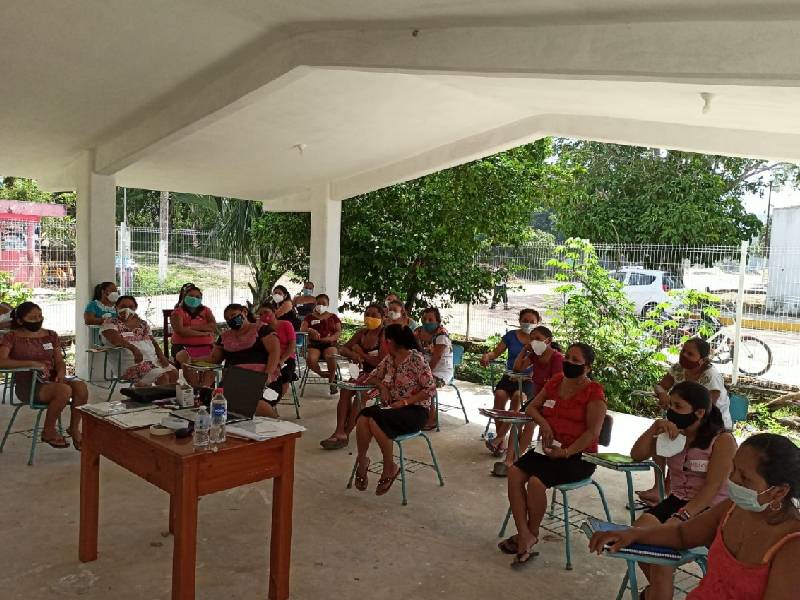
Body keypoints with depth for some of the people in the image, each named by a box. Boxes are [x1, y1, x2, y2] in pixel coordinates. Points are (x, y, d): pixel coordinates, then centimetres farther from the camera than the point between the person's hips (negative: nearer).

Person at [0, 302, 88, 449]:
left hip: (52, 379, 5)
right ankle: (48, 431, -10)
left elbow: (59, 361, 10)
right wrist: (33, 363, -24)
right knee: (64, 390, -33)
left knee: (81, 386, -27)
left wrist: (61, 373, -14)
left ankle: (74, 428, -8)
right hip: (28, 383, -4)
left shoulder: (51, 335, 13)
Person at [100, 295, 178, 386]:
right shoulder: (110, 323, 3)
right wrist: (133, 348, -32)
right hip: (131, 363, -6)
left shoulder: (142, 323, 20)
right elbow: (116, 340, -16)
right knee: (162, 377, -27)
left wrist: (161, 356, 1)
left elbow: (153, 341, 18)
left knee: (173, 373, -18)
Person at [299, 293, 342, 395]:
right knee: (310, 359, -33)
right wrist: (310, 330, -23)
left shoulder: (333, 317, 16)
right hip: (314, 344, 1)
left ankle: (332, 381, -17)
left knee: (331, 356, -36)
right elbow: (302, 328, 0)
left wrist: (330, 338, -13)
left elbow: (339, 332, 7)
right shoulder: (310, 317, 15)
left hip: (330, 344, 0)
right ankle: (321, 374, -2)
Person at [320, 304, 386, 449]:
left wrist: (360, 353, -7)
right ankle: (340, 431, -25)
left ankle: (345, 433, -20)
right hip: (366, 374, 7)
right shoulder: (362, 333, 10)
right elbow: (342, 349, 13)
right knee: (345, 390, -19)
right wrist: (352, 354, -11)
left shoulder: (385, 335, -12)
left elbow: (380, 362, -21)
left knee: (361, 394, -29)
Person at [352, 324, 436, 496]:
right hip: (392, 407, 6)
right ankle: (362, 460, -5)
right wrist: (382, 387, -1)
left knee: (375, 421, -30)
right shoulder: (390, 358, 8)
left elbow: (430, 389, -14)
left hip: (415, 410, -6)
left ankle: (390, 467, -12)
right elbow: (374, 376, 21)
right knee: (363, 418, -24)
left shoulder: (416, 359, -13)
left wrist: (405, 401, -21)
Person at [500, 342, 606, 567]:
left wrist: (566, 452, -22)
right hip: (548, 449, 6)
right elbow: (531, 407, 19)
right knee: (514, 472, -19)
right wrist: (542, 421, -3)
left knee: (536, 481, -28)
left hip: (578, 456, -6)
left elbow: (593, 432, -14)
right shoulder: (555, 382, 11)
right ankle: (524, 534, -18)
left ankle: (532, 534, -4)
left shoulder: (594, 392, -8)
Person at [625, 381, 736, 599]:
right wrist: (655, 428, -9)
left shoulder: (722, 440, -12)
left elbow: (712, 488, -19)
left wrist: (681, 518, -27)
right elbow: (637, 455, 5)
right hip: (677, 500, 6)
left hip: (710, 509, -6)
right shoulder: (673, 435, 7)